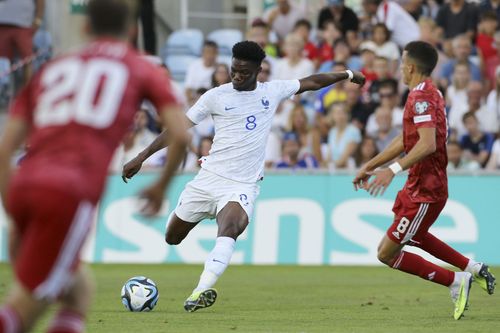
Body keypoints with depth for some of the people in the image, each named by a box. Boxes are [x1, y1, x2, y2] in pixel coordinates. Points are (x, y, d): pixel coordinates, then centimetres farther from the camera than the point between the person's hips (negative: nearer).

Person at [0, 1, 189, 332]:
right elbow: (180, 135, 6)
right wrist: (161, 187, 23)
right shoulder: (143, 70, 19)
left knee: (79, 288, 24)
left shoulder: (52, 69, 26)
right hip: (71, 193, -4)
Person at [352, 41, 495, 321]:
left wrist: (393, 170, -37)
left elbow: (428, 144, -33)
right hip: (421, 184, 10)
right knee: (412, 236, 33)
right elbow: (406, 140, 20)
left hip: (425, 191, -10)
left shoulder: (421, 98, -20)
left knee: (387, 253, -6)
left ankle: (456, 282, -1)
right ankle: (473, 269, 31)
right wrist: (371, 166, 23)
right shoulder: (429, 93, 12)